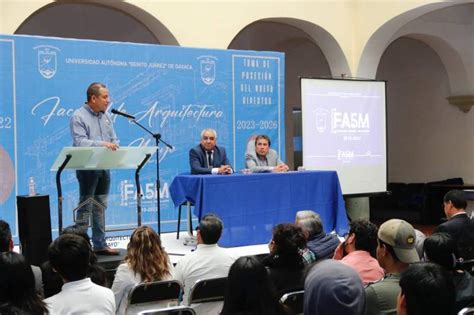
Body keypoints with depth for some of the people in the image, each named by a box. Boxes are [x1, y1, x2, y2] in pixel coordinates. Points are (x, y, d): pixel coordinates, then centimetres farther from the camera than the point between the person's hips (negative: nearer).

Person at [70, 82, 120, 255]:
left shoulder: (106, 116, 13)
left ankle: (100, 244, 18)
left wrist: (114, 147, -9)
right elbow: (80, 141, -20)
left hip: (104, 167, 7)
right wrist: (102, 144, -29)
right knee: (85, 207, -3)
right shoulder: (79, 116, -8)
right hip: (87, 167, -7)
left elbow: (114, 139, 13)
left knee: (100, 207, 11)